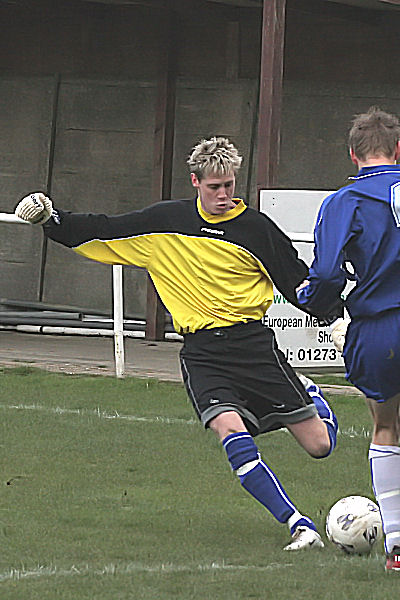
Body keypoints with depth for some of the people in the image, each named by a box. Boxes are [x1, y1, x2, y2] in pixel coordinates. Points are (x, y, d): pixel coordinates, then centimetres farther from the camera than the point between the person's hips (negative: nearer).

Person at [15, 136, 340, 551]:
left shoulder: (256, 228, 0)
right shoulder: (164, 221, 5)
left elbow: (301, 284, 6)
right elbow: (101, 233, 15)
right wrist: (50, 218, 6)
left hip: (253, 344, -1)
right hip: (201, 353, 1)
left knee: (319, 446, -1)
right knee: (232, 432, -28)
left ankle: (315, 402, 38)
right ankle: (300, 526, -23)